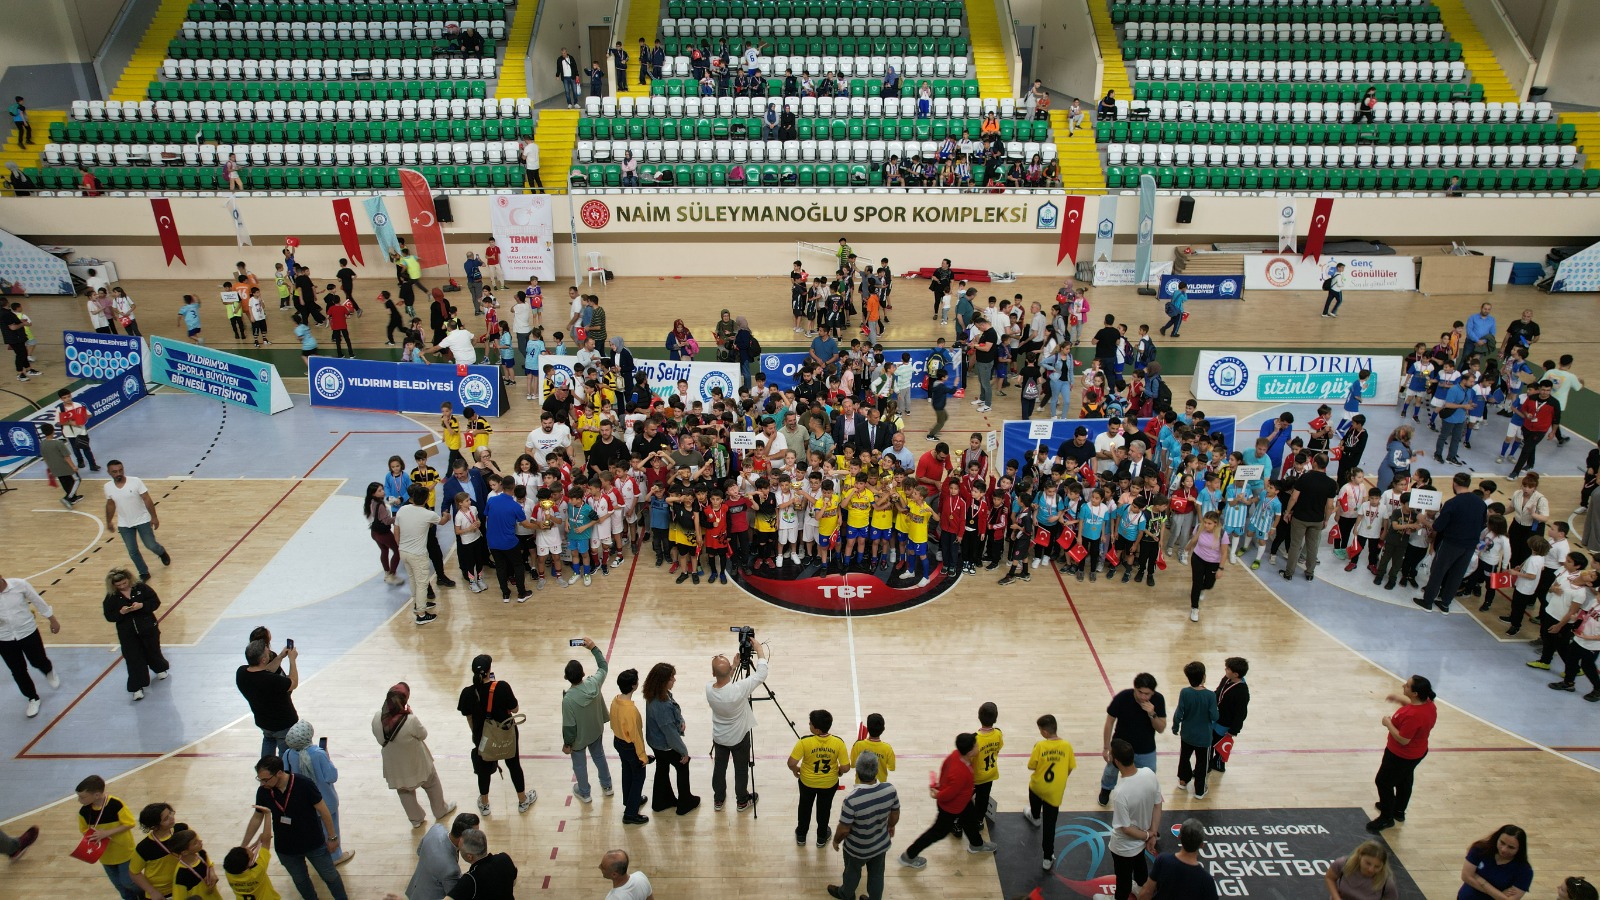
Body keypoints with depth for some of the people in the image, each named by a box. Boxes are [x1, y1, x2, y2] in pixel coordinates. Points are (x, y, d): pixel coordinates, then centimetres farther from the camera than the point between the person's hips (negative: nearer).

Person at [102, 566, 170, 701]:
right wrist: (120, 612, -24)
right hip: (127, 633, 0)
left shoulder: (141, 587, -10)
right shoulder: (111, 597, -6)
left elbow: (156, 602, -8)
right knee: (133, 660, 2)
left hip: (148, 628, 0)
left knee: (152, 652, 17)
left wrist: (142, 605, -25)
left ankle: (160, 668, 48)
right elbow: (109, 616, -4)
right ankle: (137, 687, 9)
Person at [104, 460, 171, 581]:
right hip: (124, 525, 3)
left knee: (151, 545, 0)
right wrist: (109, 521, 17)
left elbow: (147, 500, -14)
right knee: (132, 552, 6)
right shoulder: (108, 487, -7)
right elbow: (110, 505, 9)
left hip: (143, 520, -3)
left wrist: (154, 517, -14)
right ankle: (144, 573, 22)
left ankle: (162, 553, 35)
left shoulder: (135, 482, -18)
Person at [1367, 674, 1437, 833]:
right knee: (1404, 781, 28)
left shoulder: (1412, 716, -40)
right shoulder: (1428, 704, -12)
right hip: (1417, 752, 9)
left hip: (1401, 756, -9)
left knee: (1383, 782, 10)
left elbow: (1403, 740, -31)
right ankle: (1399, 811, 48)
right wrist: (1401, 700, 4)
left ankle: (1386, 818, 24)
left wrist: (1388, 723, -21)